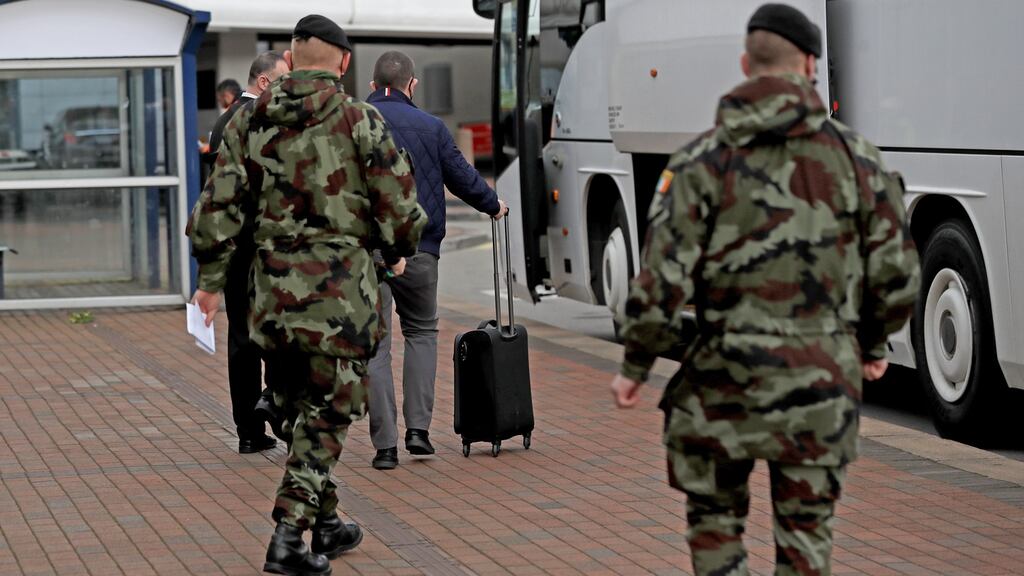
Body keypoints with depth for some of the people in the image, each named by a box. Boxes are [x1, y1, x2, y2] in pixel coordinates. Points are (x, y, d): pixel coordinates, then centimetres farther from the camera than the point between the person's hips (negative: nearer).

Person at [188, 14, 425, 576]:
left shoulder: (248, 122, 4)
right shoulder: (358, 121, -8)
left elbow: (218, 207, 4)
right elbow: (399, 207, -6)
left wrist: (211, 279, 14)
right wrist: (398, 253, 14)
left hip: (272, 291, 4)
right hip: (340, 289, -4)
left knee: (300, 411, 19)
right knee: (325, 415, 2)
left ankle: (326, 524, 29)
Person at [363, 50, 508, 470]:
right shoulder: (430, 127, 2)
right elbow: (463, 179, 10)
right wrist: (493, 205, 28)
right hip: (417, 250, 1)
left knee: (374, 345, 2)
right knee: (421, 331, 19)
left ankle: (385, 444, 0)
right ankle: (418, 428, 9)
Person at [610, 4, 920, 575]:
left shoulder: (704, 161, -5)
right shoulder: (855, 156, 0)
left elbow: (665, 278, -10)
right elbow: (896, 271, 1)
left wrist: (635, 367, 2)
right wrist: (874, 344, 19)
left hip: (724, 378, -1)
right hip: (822, 381, 1)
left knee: (715, 521, 15)